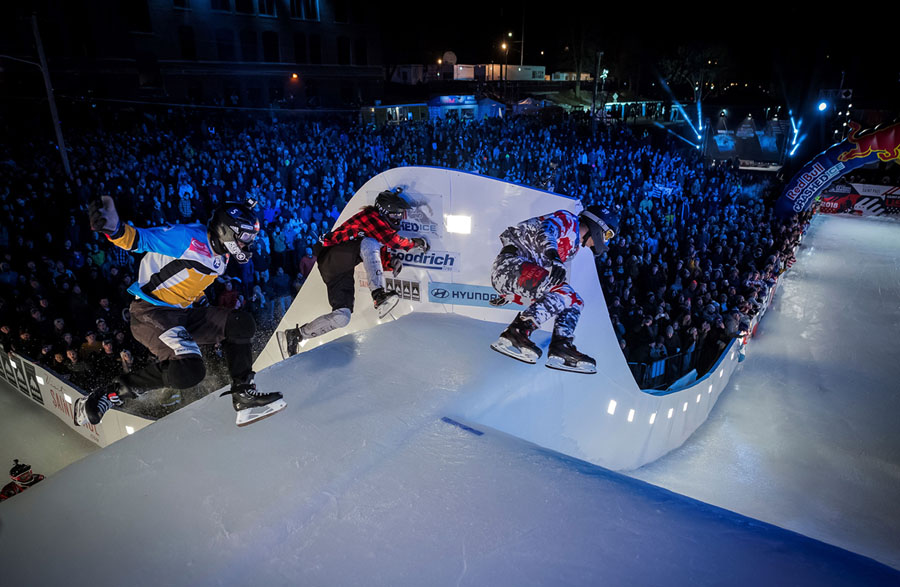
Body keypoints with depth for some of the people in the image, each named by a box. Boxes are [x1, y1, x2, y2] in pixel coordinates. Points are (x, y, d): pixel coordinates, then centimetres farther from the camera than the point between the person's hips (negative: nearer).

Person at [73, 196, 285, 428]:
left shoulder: (220, 256, 12)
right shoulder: (187, 237, -15)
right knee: (187, 371, -26)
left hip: (184, 313, 9)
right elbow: (139, 239, -20)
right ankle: (107, 394, -8)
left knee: (240, 323, -3)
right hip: (150, 312, -9)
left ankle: (244, 394, -1)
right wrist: (114, 229, -43)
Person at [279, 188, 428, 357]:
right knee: (370, 243, -31)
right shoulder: (370, 215, -3)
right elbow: (391, 239, -19)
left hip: (342, 270, 9)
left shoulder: (383, 226, 23)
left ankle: (295, 335, 4)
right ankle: (378, 295, -36)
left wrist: (391, 262, -3)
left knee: (342, 317, -5)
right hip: (331, 256, -9)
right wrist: (414, 242, -6)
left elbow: (380, 258, 19)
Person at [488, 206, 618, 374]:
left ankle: (561, 348, -11)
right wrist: (554, 257, -43)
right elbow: (545, 230, -24)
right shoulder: (567, 220, 0)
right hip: (510, 263, -9)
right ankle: (514, 334, -34)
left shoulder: (573, 247, 26)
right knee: (562, 292, -26)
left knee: (574, 302, 5)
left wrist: (511, 295, 31)